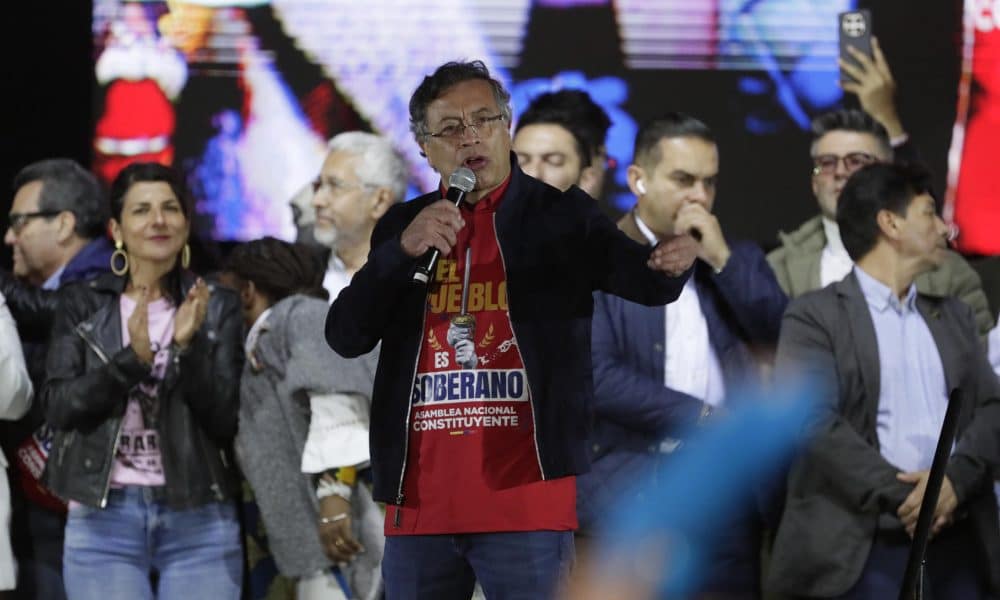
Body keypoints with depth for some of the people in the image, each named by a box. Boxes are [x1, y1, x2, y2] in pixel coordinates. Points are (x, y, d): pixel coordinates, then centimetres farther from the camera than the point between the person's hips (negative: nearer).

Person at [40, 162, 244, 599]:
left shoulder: (217, 308, 6)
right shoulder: (82, 305, 7)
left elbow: (226, 420, 0)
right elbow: (58, 406, -3)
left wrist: (189, 347, -15)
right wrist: (131, 359, -17)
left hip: (198, 518, 0)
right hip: (103, 516, 0)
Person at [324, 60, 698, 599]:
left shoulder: (562, 217, 4)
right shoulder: (401, 227, 13)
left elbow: (636, 276, -10)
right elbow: (345, 336, 4)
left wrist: (669, 264, -34)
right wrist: (402, 250, -10)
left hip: (524, 498, -4)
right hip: (418, 501, 4)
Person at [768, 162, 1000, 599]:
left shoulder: (953, 316, 21)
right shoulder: (814, 317, 2)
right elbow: (815, 420, -10)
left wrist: (956, 478, -11)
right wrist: (899, 496, -16)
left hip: (959, 545, 5)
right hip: (861, 550, -5)